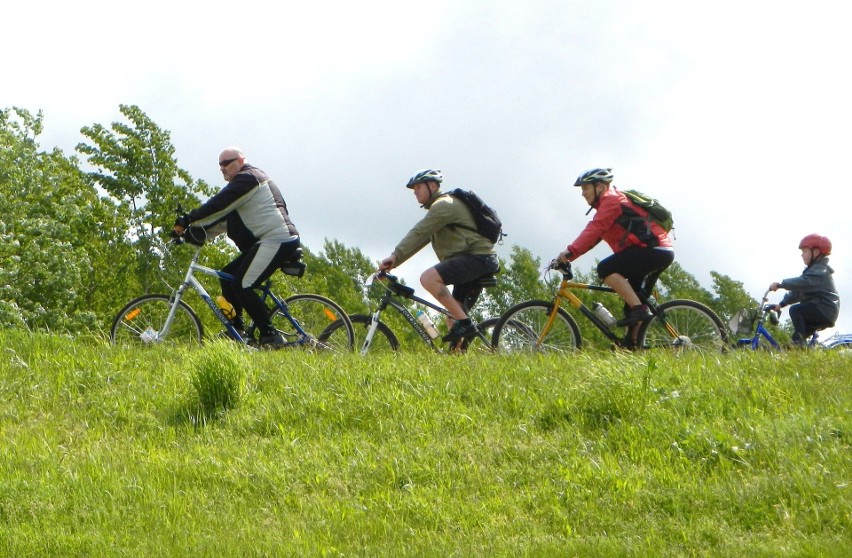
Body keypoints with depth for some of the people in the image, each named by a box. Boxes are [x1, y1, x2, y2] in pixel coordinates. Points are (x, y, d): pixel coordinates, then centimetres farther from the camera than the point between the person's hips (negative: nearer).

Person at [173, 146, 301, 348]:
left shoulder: (247, 178, -8)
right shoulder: (246, 181, 25)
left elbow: (218, 205, -17)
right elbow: (224, 218, 23)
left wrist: (187, 221, -15)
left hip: (276, 240, -11)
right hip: (266, 241, 11)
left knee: (242, 285, -16)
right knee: (228, 276, 12)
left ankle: (270, 336, -15)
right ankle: (235, 328, 13)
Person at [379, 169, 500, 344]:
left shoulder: (444, 205, -8)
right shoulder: (438, 208, 25)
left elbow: (418, 233, -19)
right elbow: (420, 239, 22)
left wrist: (395, 256, -25)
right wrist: (393, 262, 13)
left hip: (477, 258, -11)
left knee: (428, 278, -27)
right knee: (453, 320, 10)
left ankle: (465, 323, -23)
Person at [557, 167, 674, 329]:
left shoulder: (611, 201, -8)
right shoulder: (609, 203, 23)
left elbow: (594, 230, -22)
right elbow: (594, 235, 19)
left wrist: (570, 252, -30)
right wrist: (567, 256, 10)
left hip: (653, 250, -11)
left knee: (605, 269, -18)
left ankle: (639, 310, -22)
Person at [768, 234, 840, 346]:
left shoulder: (821, 270, -13)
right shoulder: (813, 269, 21)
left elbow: (803, 282, -32)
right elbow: (797, 292, 18)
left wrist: (780, 284, -37)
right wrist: (781, 304, 9)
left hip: (825, 310, -11)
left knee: (795, 310, -22)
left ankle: (800, 342, -28)